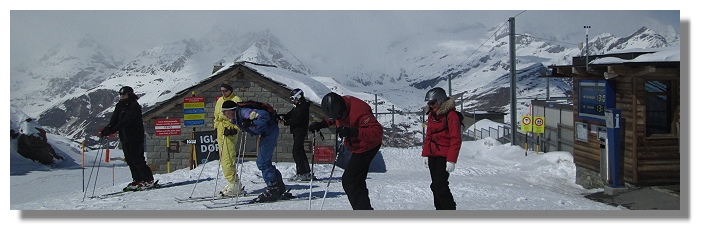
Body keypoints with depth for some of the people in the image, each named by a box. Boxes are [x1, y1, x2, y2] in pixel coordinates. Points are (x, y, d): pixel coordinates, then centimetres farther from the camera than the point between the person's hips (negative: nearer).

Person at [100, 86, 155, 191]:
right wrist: (105, 130, -9)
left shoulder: (134, 106, -12)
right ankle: (138, 180, 15)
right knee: (130, 160, 8)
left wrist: (111, 130, -28)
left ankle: (149, 180, -4)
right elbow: (114, 121, 8)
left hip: (135, 138, -8)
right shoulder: (120, 106, 14)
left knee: (137, 159, -9)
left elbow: (125, 121, -22)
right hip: (125, 138, 8)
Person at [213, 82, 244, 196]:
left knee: (228, 159, -14)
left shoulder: (236, 100, -3)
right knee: (224, 159, 7)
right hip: (221, 132, 8)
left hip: (230, 132, -8)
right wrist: (216, 128, 19)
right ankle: (234, 183, 12)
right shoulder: (219, 101, 20)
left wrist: (233, 129, -17)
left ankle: (234, 184, -12)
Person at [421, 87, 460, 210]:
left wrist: (451, 160, -20)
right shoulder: (432, 115, 13)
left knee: (440, 186, -13)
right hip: (432, 155, 8)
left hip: (444, 155, -8)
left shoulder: (450, 115, -12)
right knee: (435, 186, 11)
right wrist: (425, 154, 15)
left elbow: (456, 140, -15)